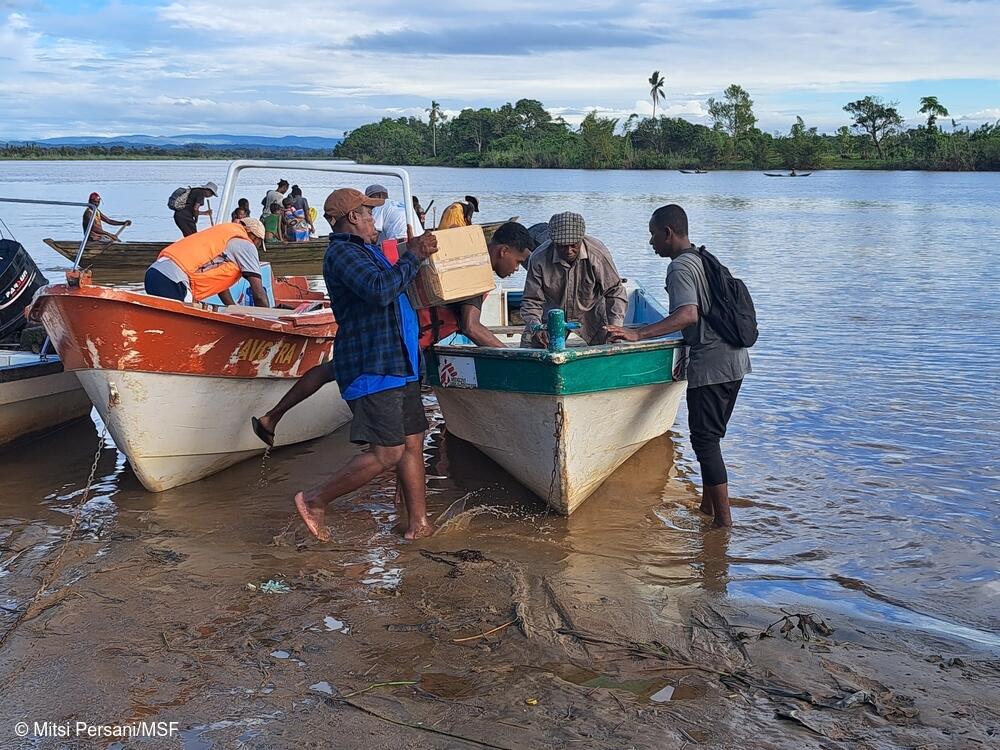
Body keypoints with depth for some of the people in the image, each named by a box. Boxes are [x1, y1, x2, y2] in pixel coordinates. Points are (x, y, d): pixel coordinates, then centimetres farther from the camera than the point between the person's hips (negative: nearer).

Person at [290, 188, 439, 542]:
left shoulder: (367, 251, 22)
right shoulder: (341, 252, -12)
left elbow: (396, 288, 31)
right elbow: (380, 290, -27)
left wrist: (415, 255, 19)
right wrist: (412, 256, -16)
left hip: (398, 366, 11)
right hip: (372, 369, -11)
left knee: (413, 443, 10)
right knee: (387, 453, -12)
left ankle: (418, 524, 16)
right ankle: (315, 501, 1)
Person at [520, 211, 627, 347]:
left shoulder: (598, 254, -26)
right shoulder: (539, 259, -26)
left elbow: (615, 292, -19)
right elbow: (531, 301, -19)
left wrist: (614, 327, -33)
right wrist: (536, 328, -37)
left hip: (590, 314, 0)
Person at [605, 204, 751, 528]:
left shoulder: (680, 267, -13)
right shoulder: (704, 259, 17)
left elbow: (688, 315, -28)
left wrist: (638, 335, -33)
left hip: (710, 365, -10)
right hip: (734, 359, 10)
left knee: (704, 440, -5)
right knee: (710, 437, 17)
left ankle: (724, 522, -5)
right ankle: (708, 508, 23)